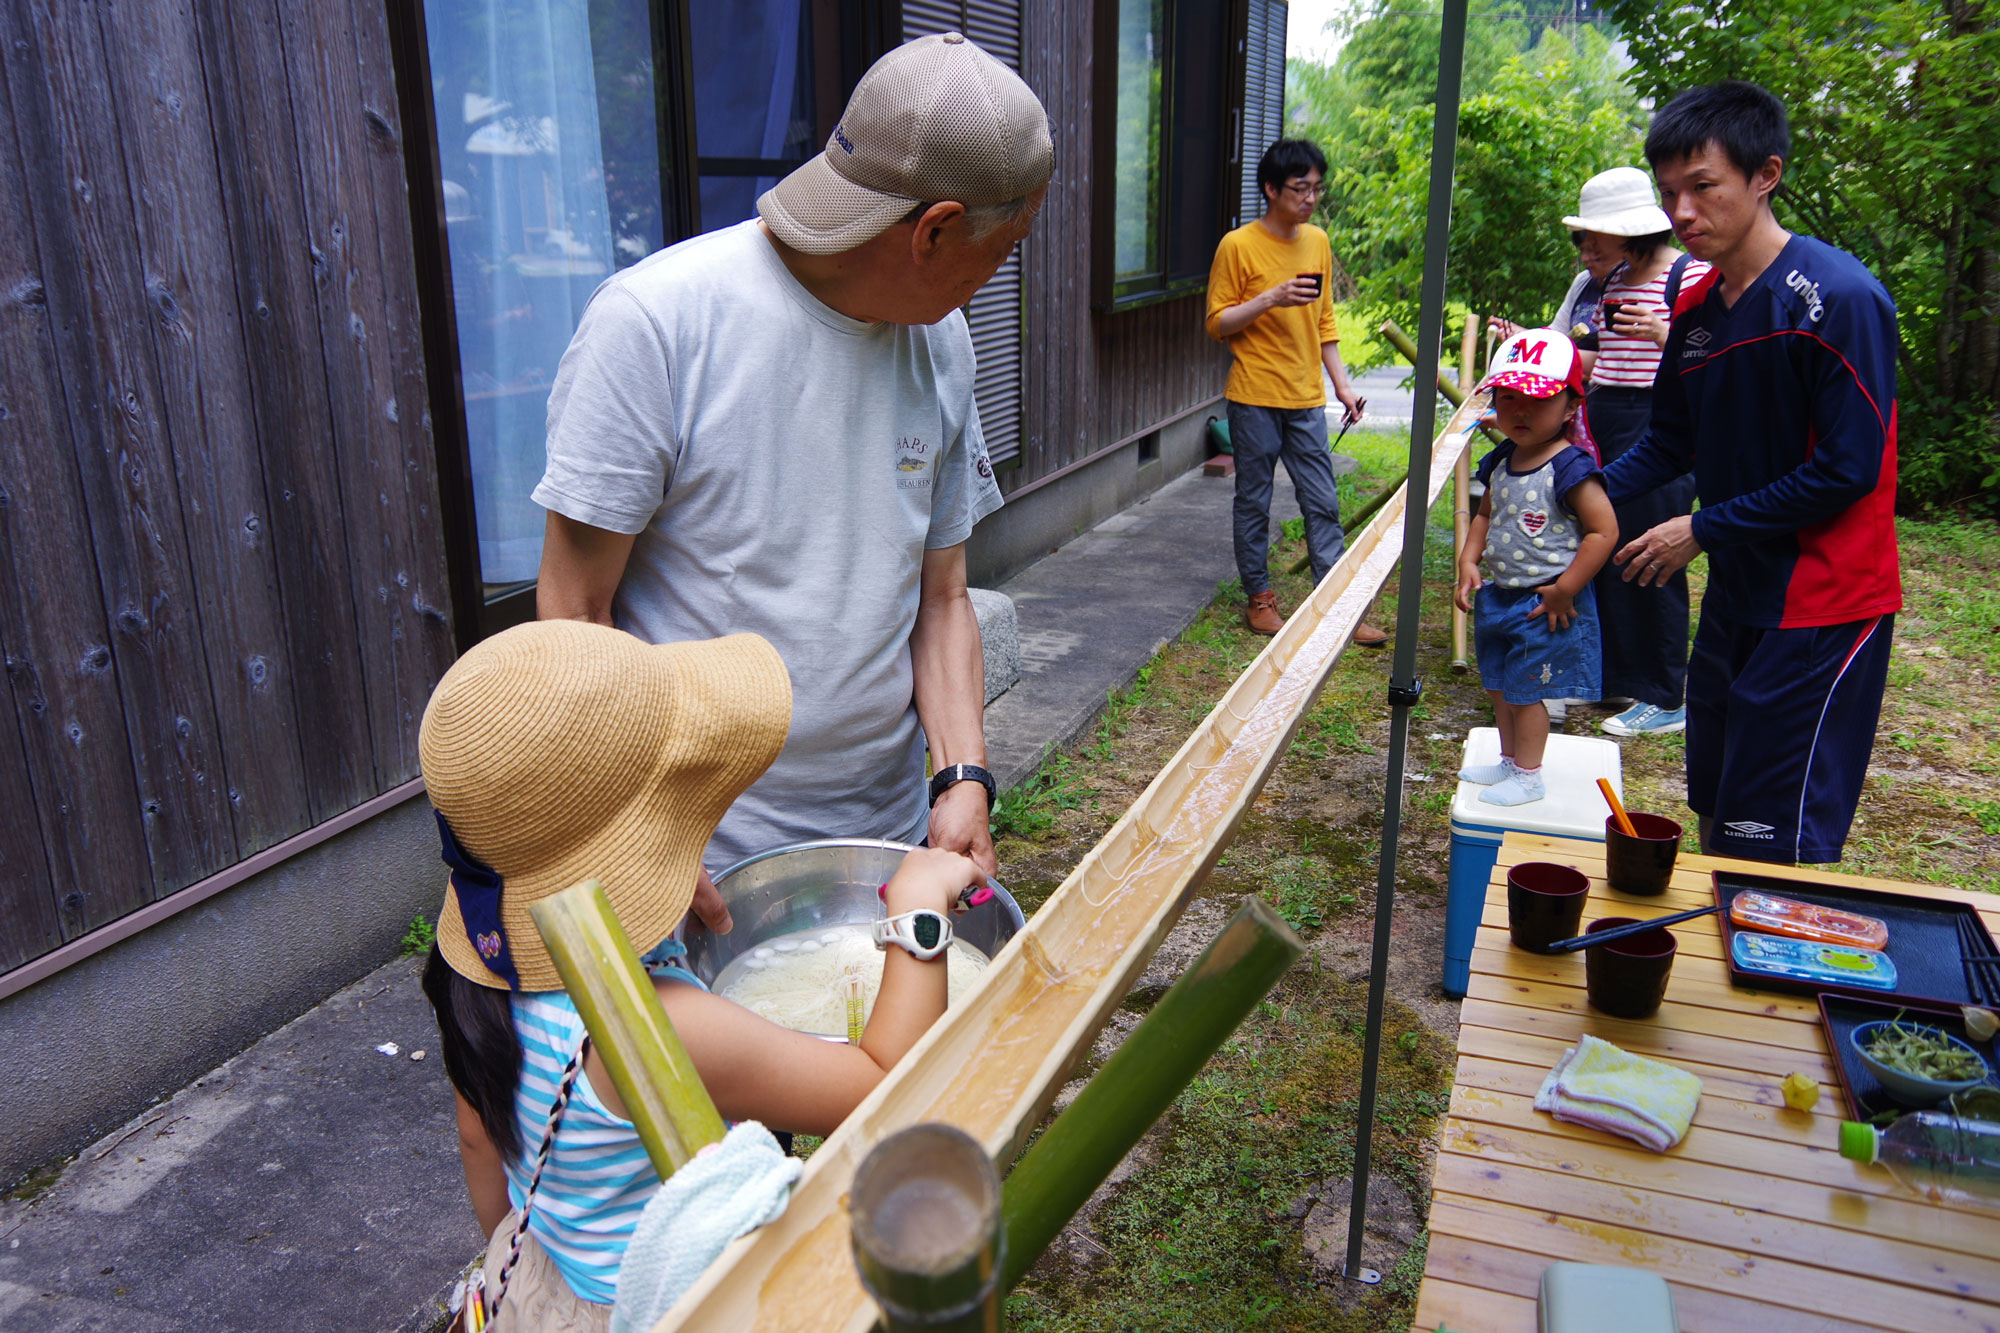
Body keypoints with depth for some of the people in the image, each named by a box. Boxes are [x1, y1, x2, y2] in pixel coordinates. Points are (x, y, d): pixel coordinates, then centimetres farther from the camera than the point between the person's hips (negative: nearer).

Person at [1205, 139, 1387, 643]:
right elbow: (1217, 323, -7)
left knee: (1323, 504, 4)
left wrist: (1341, 382, 12)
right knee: (1254, 503, 5)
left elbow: (1324, 321, 16)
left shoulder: (1318, 242, 10)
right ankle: (1259, 599, 18)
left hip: (1307, 398, 5)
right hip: (1255, 398, -4)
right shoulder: (1238, 246, -7)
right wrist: (1271, 299, -20)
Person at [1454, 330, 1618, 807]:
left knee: (1526, 688, 3)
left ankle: (1528, 776, 20)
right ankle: (1510, 760, 37)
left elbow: (1603, 532, -20)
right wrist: (1468, 562, 3)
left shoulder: (1571, 468, -20)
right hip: (1501, 595, 8)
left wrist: (1564, 591, -20)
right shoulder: (1500, 463, 4)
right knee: (1499, 684, 19)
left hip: (1547, 602, -8)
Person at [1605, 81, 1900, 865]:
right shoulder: (1696, 308, 6)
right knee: (1716, 820, 18)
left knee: (1776, 848, -4)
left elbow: (1848, 469, -19)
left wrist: (1704, 529, -15)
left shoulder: (1838, 298, -17)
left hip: (1821, 609, -8)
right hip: (1737, 595, 8)